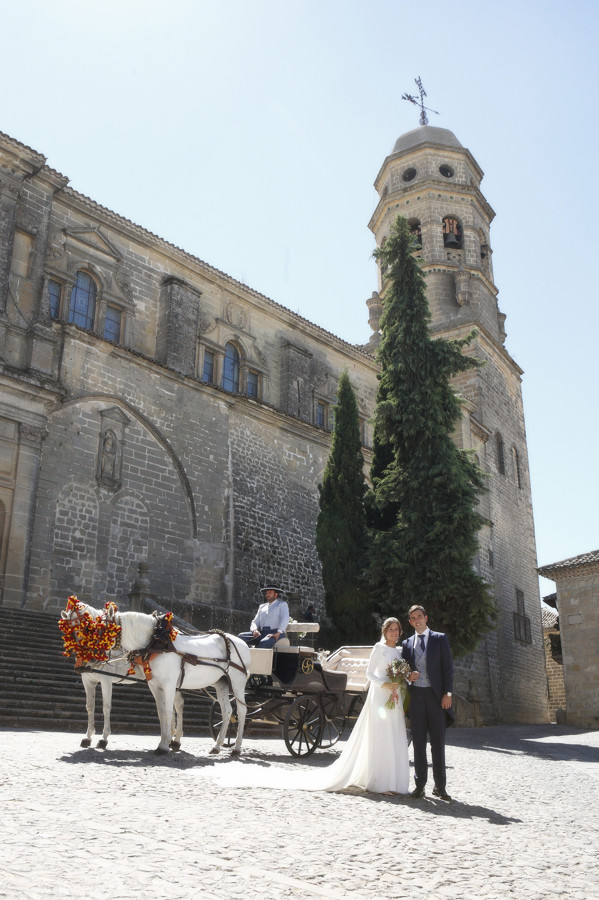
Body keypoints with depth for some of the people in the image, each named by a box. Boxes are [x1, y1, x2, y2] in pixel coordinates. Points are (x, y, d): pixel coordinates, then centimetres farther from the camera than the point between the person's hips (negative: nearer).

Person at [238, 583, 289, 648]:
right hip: (262, 632, 6)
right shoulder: (262, 606, 29)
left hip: (275, 633, -5)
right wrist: (254, 630, -5)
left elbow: (285, 619, -4)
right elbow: (255, 621, 21)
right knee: (242, 636, -19)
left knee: (263, 643, -38)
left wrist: (278, 633, -21)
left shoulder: (282, 604, 13)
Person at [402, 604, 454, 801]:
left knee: (438, 741, 1)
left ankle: (440, 786, 10)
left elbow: (448, 667, 0)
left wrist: (448, 693, -8)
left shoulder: (440, 638, 5)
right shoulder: (407, 643, 14)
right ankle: (420, 785, 12)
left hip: (436, 696, -3)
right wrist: (408, 676, -5)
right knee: (418, 741, 5)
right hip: (416, 696, 3)